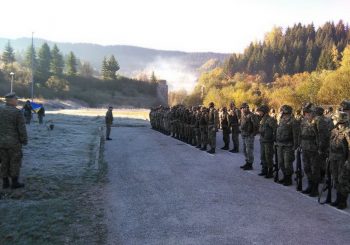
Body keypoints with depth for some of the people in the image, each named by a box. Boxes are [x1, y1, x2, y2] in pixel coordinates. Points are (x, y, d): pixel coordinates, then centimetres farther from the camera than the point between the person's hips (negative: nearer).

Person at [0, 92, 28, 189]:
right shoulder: (17, 112, -14)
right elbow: (22, 129, -14)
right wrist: (24, 141, -4)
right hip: (13, 142, -5)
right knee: (15, 162, 5)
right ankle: (14, 183, 9)